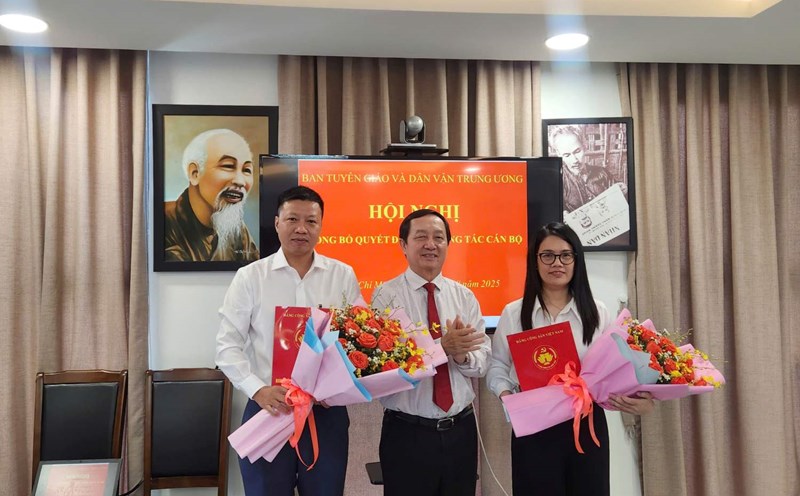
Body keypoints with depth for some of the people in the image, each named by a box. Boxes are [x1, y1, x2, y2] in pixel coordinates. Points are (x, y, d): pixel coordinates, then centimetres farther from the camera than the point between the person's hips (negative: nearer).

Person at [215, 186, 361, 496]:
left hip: (327, 411, 1)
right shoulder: (250, 277, 0)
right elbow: (227, 346, -1)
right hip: (267, 411, -1)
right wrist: (258, 390, -15)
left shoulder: (343, 276, 3)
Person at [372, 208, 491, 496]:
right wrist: (442, 347, -26)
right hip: (407, 433, -4)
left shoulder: (464, 296, 6)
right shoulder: (387, 295, -6)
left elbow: (483, 361, 1)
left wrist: (462, 354, -20)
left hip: (461, 429, 4)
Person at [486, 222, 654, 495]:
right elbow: (497, 366, 5)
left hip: (588, 425, 1)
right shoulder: (513, 313, 2)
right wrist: (505, 393, -14)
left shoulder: (597, 312, 5)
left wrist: (636, 398, -15)